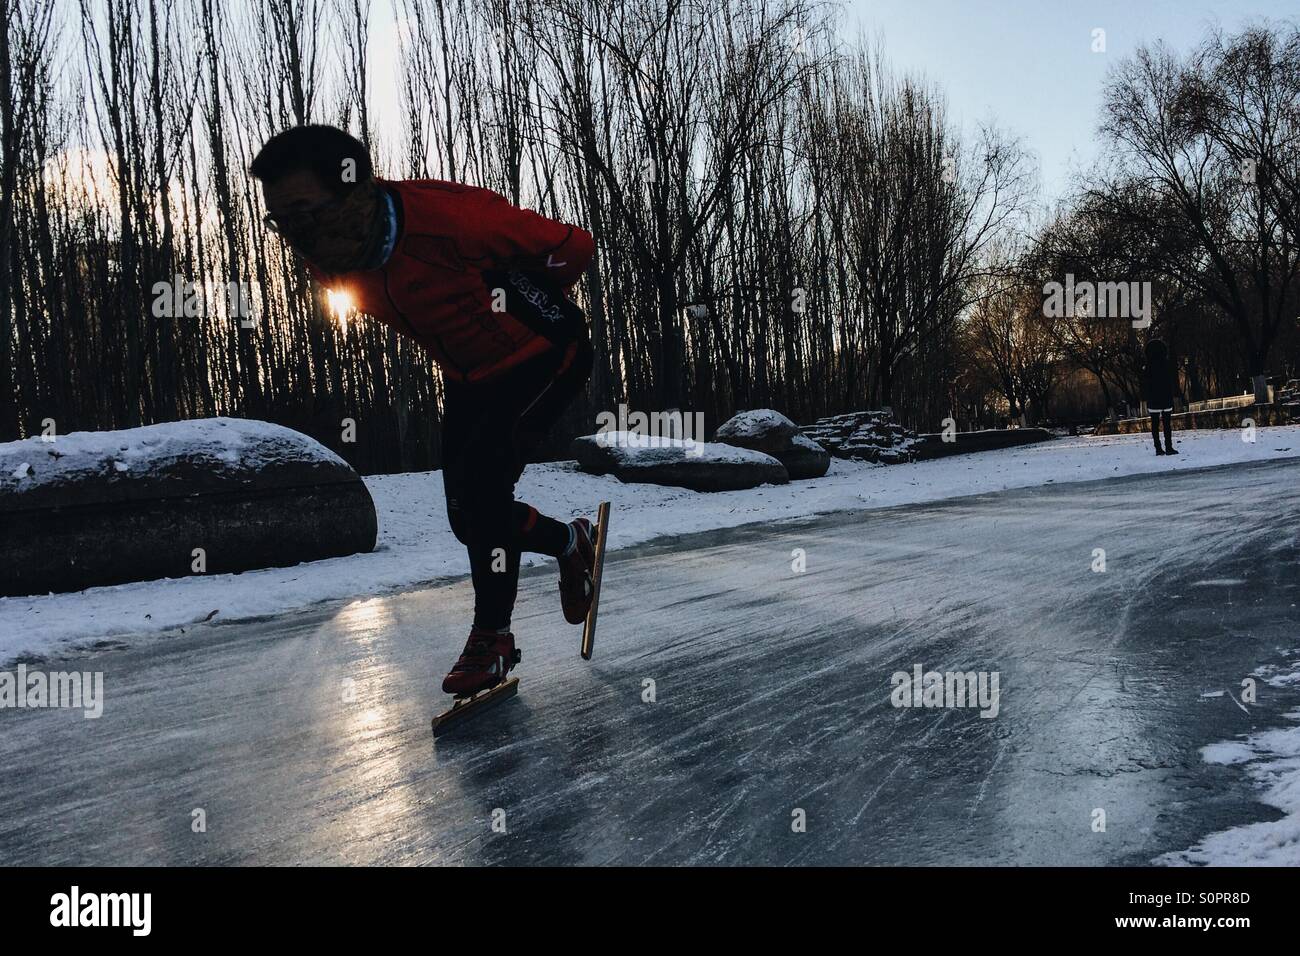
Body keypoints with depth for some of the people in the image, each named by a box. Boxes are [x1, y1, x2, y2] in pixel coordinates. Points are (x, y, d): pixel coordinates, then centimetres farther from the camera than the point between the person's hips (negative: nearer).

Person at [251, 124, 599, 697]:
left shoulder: (449, 217, -35)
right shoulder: (330, 265, -12)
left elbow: (572, 247, -21)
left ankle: (493, 636, -3)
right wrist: (451, 321, 11)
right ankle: (570, 542, 32)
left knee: (476, 480, -21)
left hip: (546, 356, -7)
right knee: (470, 517, 4)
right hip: (468, 376, 7)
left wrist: (516, 306, -7)